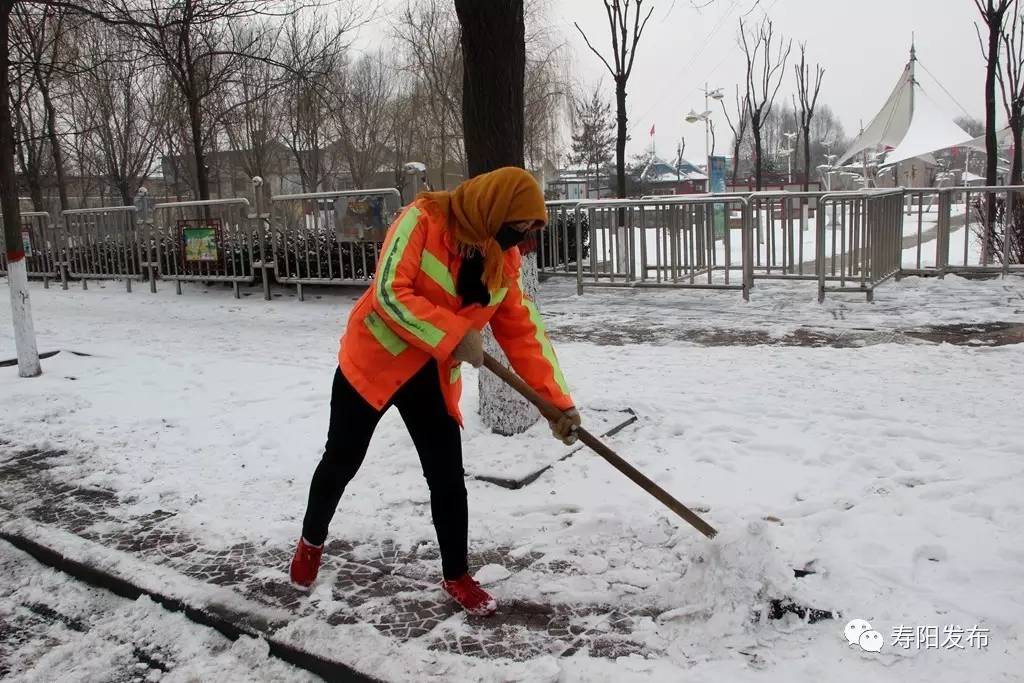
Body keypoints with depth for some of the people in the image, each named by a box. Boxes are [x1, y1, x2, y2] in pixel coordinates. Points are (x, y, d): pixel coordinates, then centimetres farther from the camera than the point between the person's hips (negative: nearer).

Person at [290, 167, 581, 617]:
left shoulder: (504, 260, -4)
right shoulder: (423, 220, -20)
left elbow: (524, 332, -3)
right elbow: (390, 294, -28)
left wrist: (557, 401, -9)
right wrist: (454, 336, -32)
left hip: (432, 379, 4)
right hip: (372, 362, -4)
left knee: (449, 481, 3)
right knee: (341, 463, 12)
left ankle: (456, 577, 24)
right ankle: (311, 541, 41)